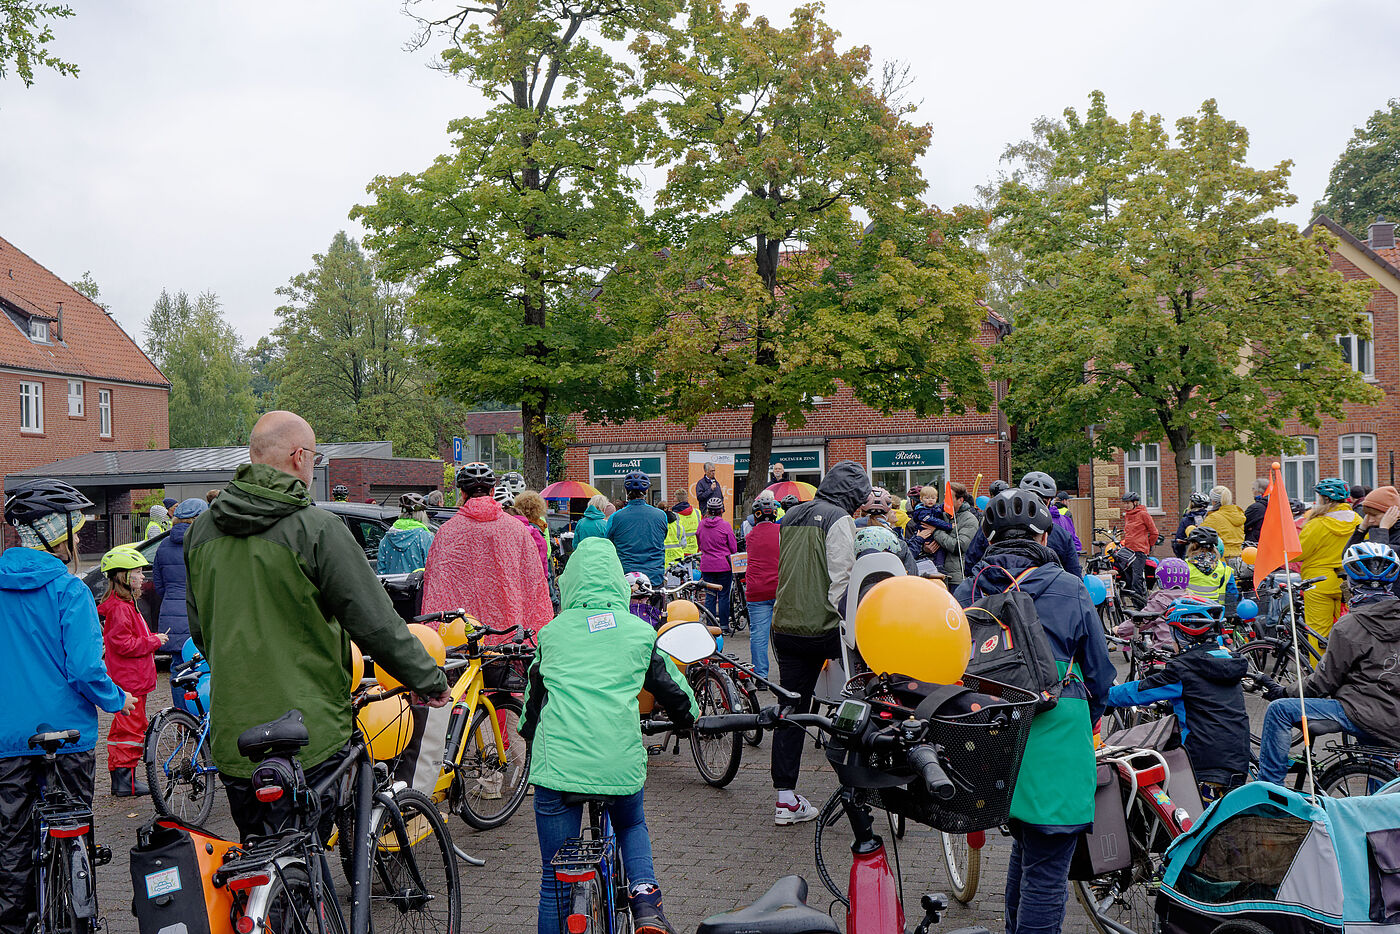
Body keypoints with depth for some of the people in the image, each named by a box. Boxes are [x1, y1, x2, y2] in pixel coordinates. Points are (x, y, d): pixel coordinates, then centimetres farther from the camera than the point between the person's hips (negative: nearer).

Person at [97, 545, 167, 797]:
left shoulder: (126, 604, 17)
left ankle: (120, 777, 23)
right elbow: (123, 644, -24)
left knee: (124, 728, 16)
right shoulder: (119, 608, -18)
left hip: (134, 679, 11)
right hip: (129, 682, -11)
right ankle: (125, 781, 0)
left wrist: (154, 637, 11)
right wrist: (154, 641, -16)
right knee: (131, 728, -6)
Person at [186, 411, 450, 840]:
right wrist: (429, 679, -1)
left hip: (230, 736, 7)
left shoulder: (201, 530, 6)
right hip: (306, 735, -6)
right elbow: (375, 624, -14)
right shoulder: (316, 529, -16)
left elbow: (199, 628, 17)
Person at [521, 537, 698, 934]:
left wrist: (528, 735, 43)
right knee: (632, 828, 31)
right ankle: (645, 897, 9)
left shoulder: (552, 632, 11)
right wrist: (689, 714, 43)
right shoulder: (640, 631, 9)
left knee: (555, 879, 13)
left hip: (558, 762, 0)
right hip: (621, 763, 1)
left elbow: (533, 695, 22)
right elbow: (670, 684, 21)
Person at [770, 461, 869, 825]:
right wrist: (837, 628, -7)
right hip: (821, 628, -7)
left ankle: (786, 798, 12)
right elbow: (840, 577, -13)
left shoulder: (790, 516, 16)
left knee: (791, 709, 9)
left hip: (784, 627, 7)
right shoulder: (840, 519, -8)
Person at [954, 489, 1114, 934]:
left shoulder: (967, 591, 3)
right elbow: (1099, 673, 5)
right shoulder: (1069, 590, -4)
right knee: (1046, 868, 2)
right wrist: (1083, 725, 23)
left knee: (1025, 847, 24)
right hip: (1052, 744, -4)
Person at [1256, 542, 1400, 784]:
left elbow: (1324, 682, -9)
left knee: (1280, 710, -9)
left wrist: (1285, 692, 5)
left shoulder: (1350, 625, -13)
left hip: (1363, 714, -8)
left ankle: (1267, 790, -7)